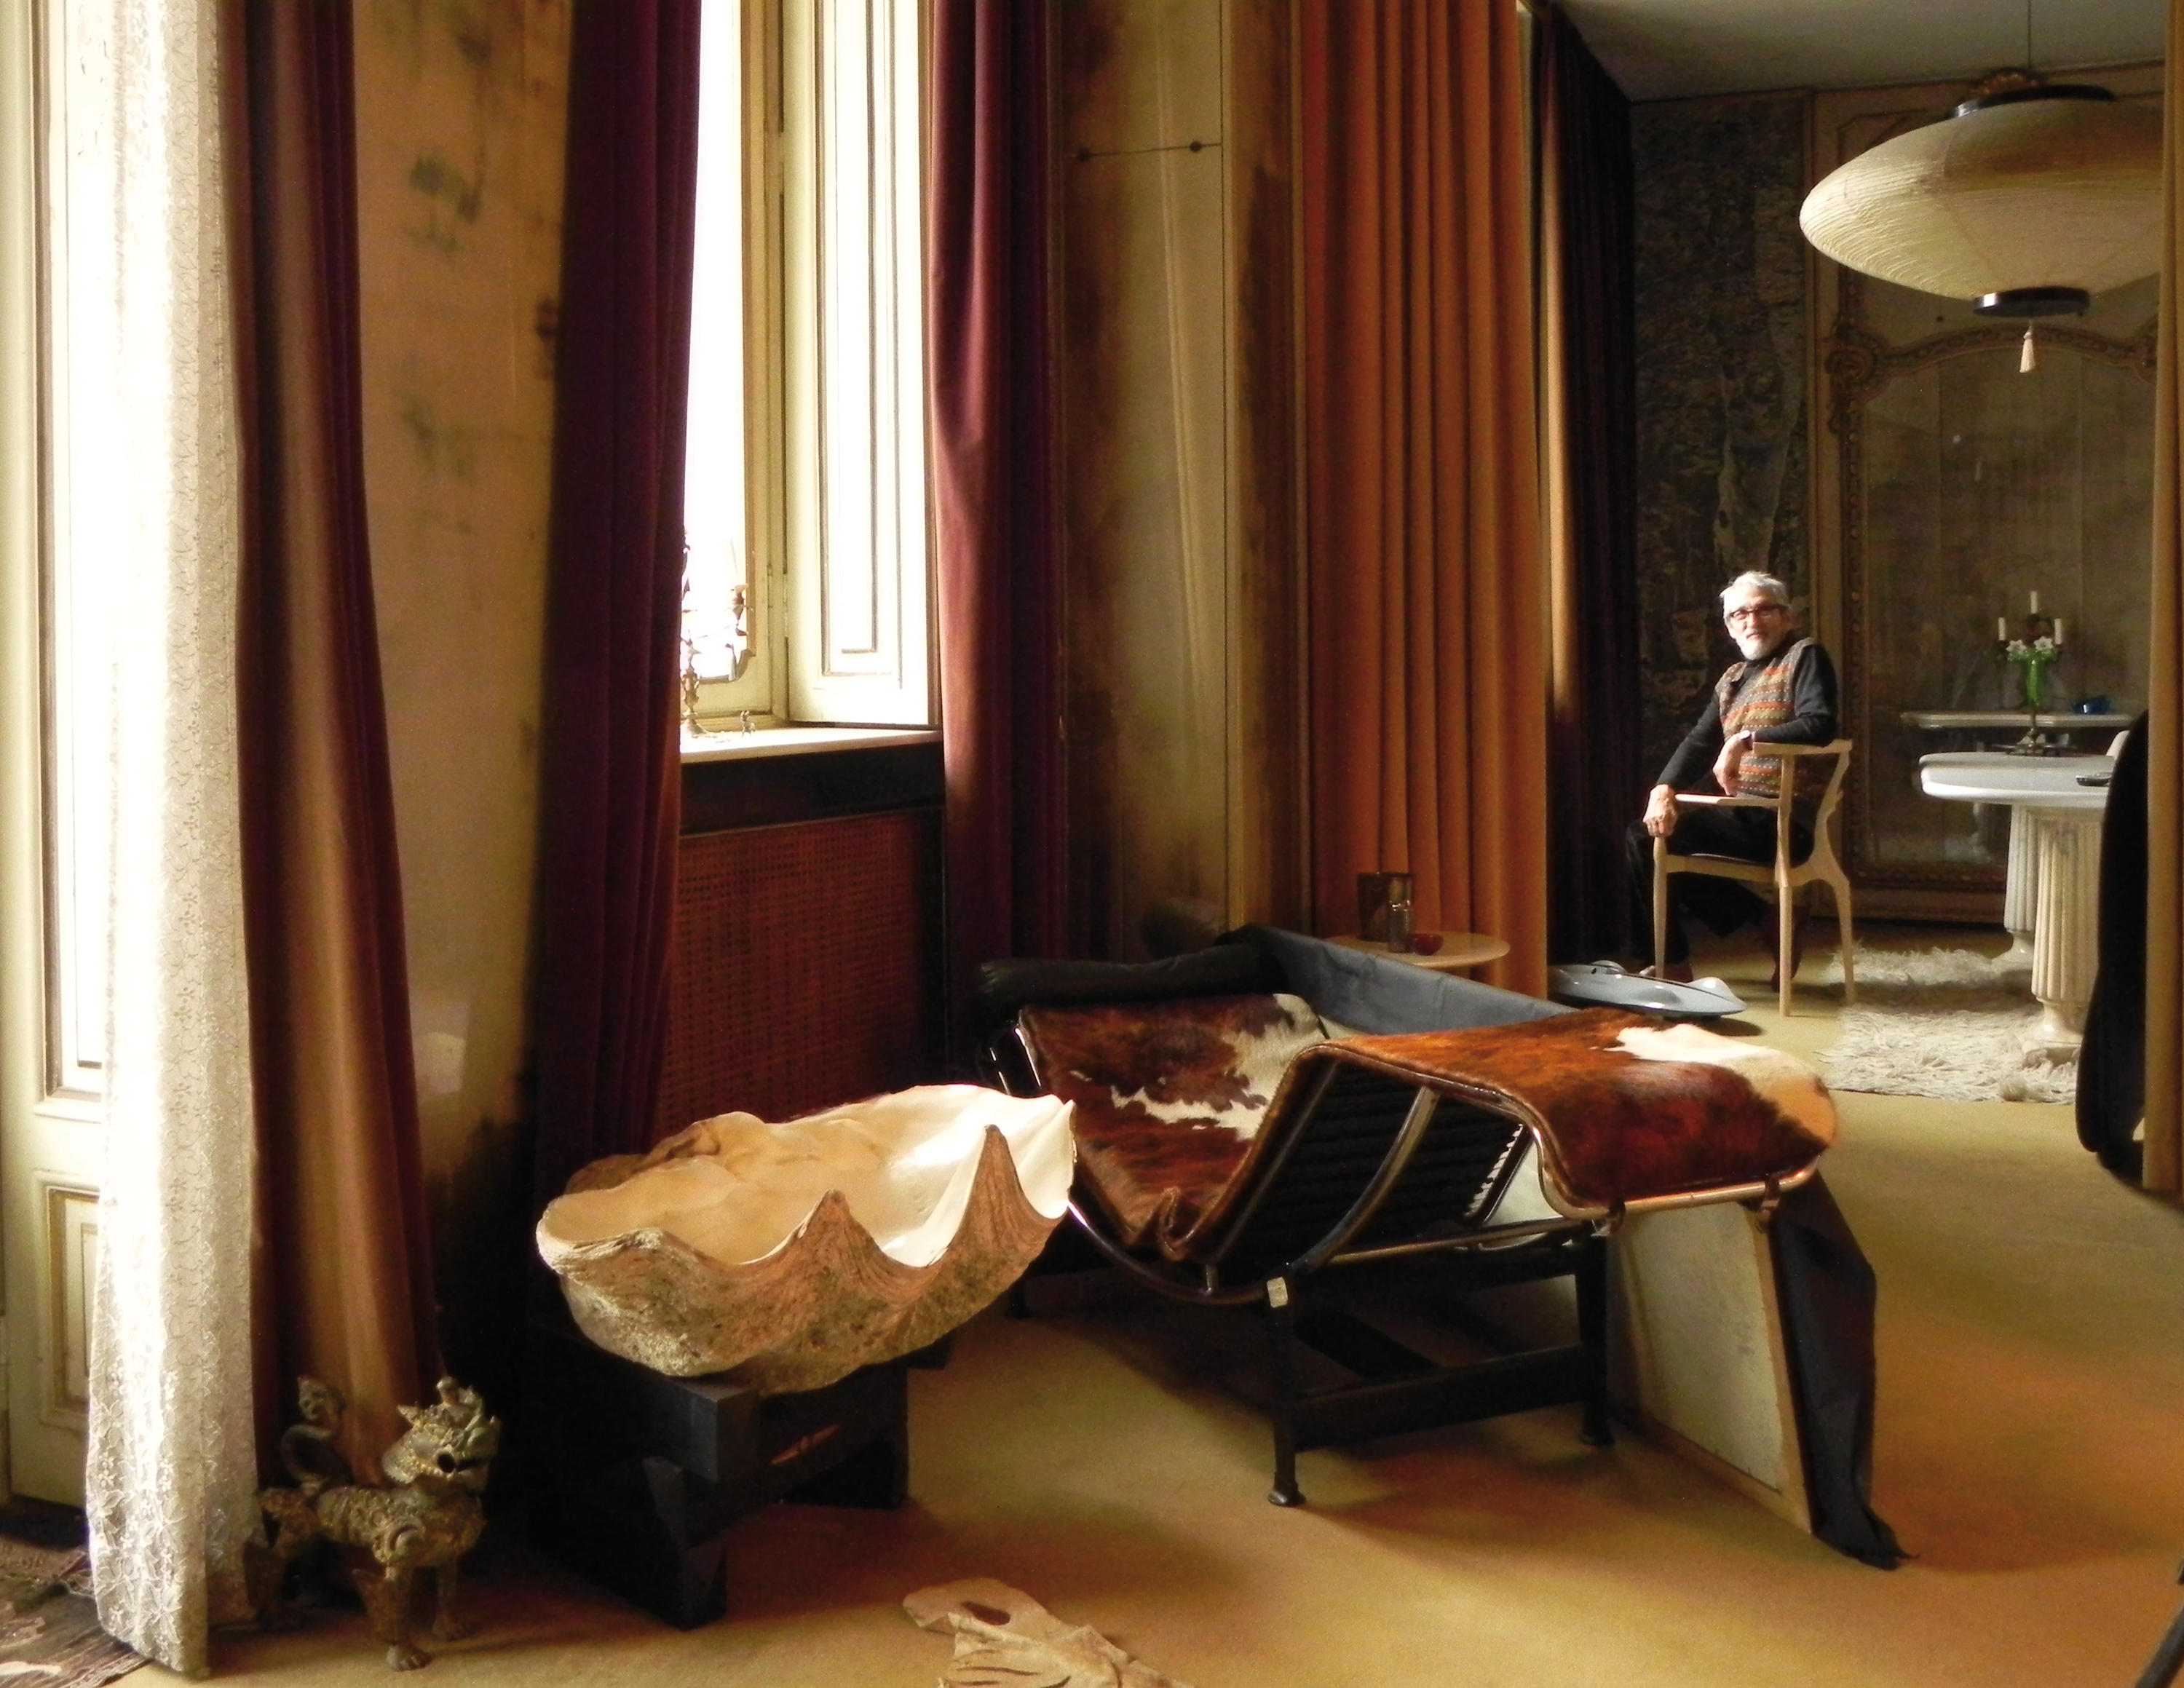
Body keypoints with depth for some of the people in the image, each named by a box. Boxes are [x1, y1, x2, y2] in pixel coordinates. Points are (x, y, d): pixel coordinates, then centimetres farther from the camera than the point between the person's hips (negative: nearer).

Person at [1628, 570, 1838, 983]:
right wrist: (1664, 788, -6)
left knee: (1648, 837, -15)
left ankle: (1674, 965, -2)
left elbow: (1820, 725, -21)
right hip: (1743, 813, 9)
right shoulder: (1732, 678, 18)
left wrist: (1746, 740, -27)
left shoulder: (1804, 657, -5)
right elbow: (1699, 741, 12)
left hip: (1783, 821, -9)